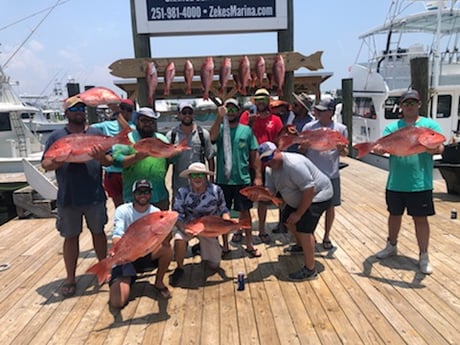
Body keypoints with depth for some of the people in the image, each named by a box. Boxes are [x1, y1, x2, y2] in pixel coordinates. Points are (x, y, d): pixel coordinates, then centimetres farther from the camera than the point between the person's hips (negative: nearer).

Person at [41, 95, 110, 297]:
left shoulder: (96, 134, 7)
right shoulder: (57, 136, 5)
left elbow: (109, 161, 5)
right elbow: (45, 164, 2)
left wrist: (101, 157, -18)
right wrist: (60, 161, -19)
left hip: (95, 196, 1)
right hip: (67, 198, 0)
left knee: (98, 232, 13)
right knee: (71, 236, 8)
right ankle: (70, 278, 21)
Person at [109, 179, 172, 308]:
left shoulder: (155, 212, -4)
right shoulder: (123, 210, -10)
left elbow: (164, 239, -17)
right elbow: (116, 236, -22)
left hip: (146, 256, 3)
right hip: (124, 258, -2)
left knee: (167, 249, -29)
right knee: (117, 302, -21)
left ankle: (159, 283, -1)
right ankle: (127, 281, 15)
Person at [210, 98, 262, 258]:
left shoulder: (246, 130, 1)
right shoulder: (220, 129, 0)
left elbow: (254, 154, 2)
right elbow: (212, 136, -24)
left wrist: (258, 176, -3)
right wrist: (219, 117, -33)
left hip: (243, 179, 0)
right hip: (223, 180, 1)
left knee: (245, 211, 10)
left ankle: (249, 244, 23)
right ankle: (225, 245, 27)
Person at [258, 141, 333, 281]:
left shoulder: (293, 164, -32)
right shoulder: (270, 170, -2)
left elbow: (310, 190, -32)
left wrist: (299, 213, -25)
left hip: (318, 195, -10)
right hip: (299, 198, 10)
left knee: (303, 229, -20)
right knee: (288, 220, 19)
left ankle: (309, 270, -9)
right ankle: (302, 245, 46)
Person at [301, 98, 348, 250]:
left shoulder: (341, 129, -1)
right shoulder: (309, 127, -1)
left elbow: (345, 152, 5)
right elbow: (302, 150, 3)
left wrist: (341, 148, -18)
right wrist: (305, 144, -20)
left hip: (331, 175, 0)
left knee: (330, 206, 10)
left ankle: (326, 236, 28)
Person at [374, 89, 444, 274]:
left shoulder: (430, 124, 3)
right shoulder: (392, 127, 8)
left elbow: (440, 147, -8)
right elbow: (382, 146, -3)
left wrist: (431, 148, -32)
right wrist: (378, 148, -28)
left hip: (420, 184, -2)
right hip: (395, 183, 3)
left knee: (420, 218, 3)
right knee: (394, 215, 16)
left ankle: (423, 256, 17)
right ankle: (392, 246, 37)